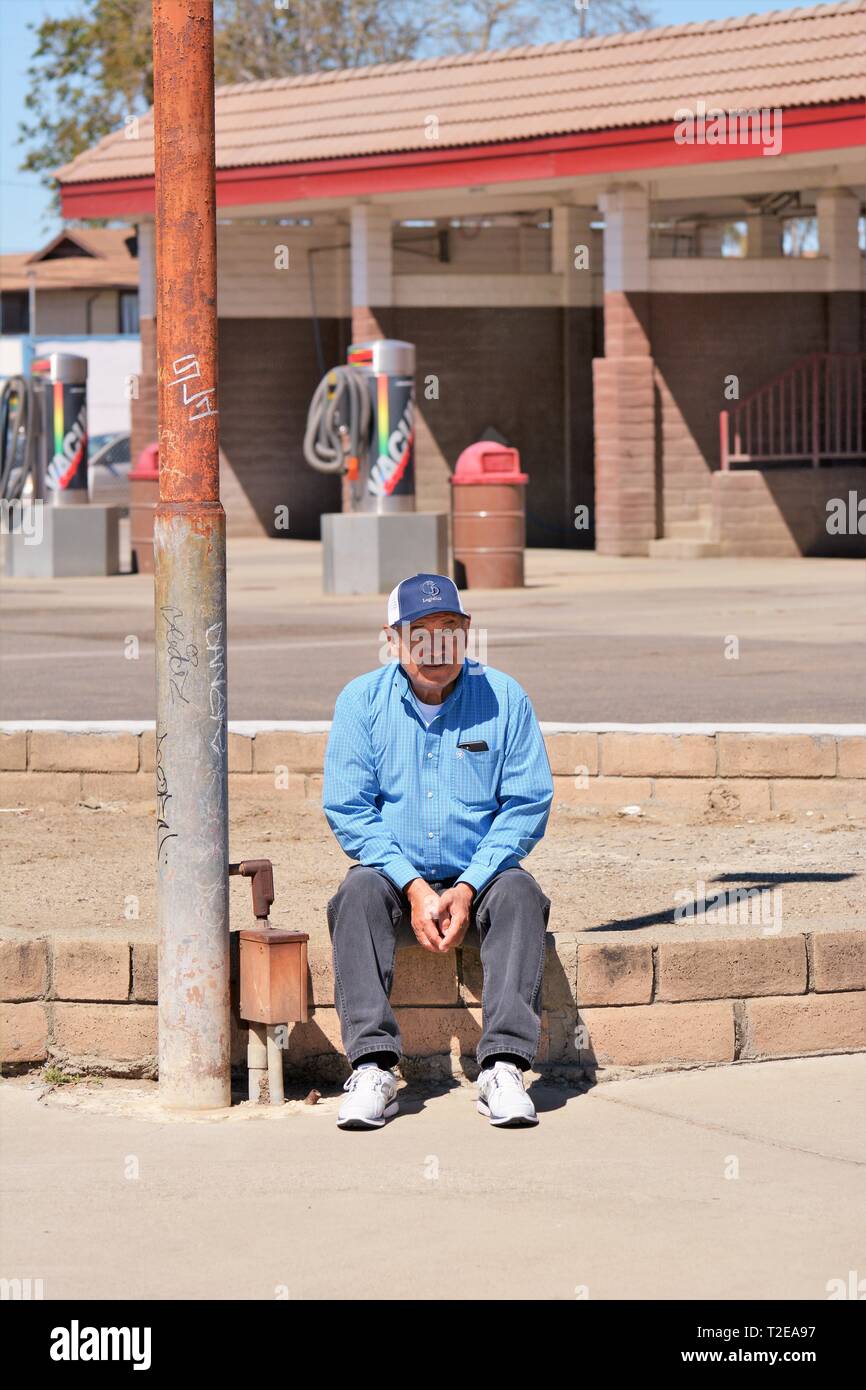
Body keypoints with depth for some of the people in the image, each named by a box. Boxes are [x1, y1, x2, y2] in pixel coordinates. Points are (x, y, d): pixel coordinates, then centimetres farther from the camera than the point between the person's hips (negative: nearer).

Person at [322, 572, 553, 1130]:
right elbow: (348, 808, -5)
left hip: (480, 874, 0)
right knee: (359, 894, -31)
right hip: (397, 872, 0)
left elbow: (527, 805, -3)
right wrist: (413, 886, -17)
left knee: (519, 893, -31)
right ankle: (373, 1067, -38)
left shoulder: (503, 698, -2)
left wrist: (468, 888, -15)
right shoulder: (361, 701, -2)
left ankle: (504, 1067, -38)